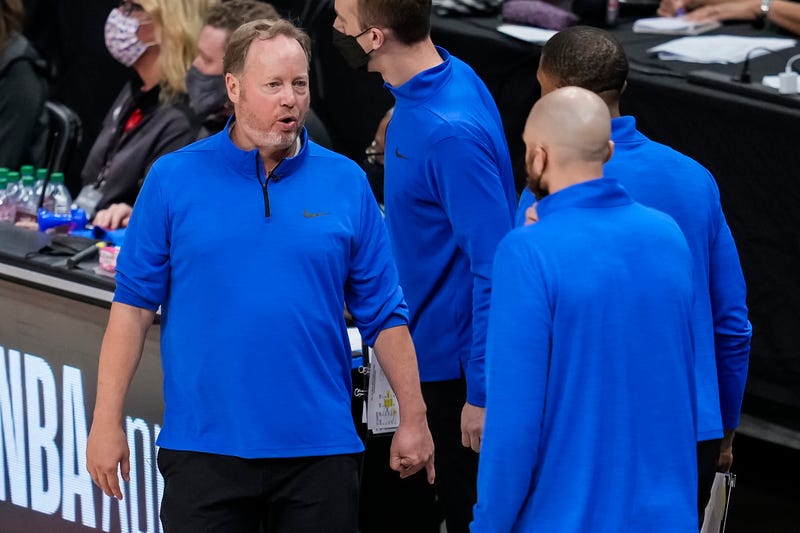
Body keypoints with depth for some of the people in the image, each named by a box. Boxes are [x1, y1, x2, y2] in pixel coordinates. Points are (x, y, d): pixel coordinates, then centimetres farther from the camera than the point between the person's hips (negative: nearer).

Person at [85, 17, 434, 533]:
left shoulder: (347, 182, 3)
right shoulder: (174, 180, 0)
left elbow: (384, 312, 6)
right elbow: (133, 306, 1)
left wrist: (414, 418, 3)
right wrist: (107, 421, -4)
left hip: (320, 449, 1)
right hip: (204, 447, -1)